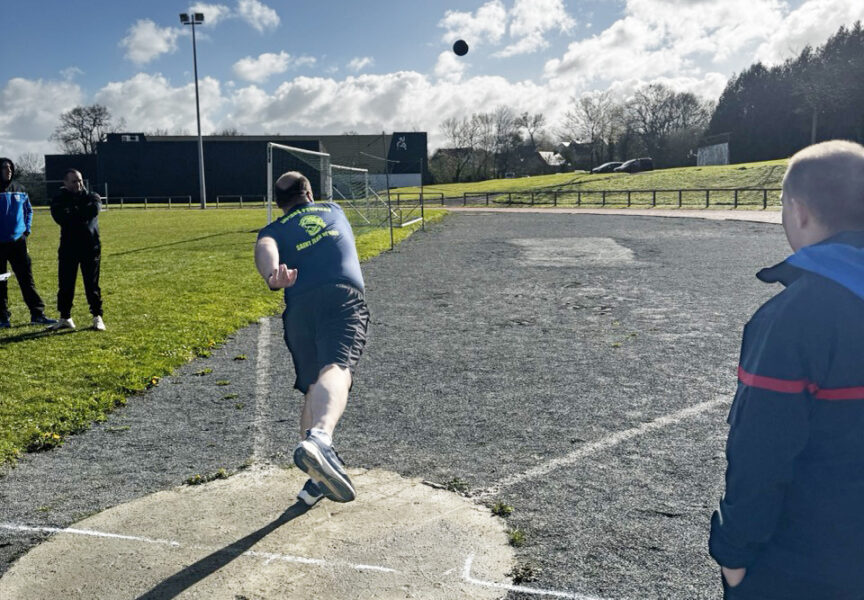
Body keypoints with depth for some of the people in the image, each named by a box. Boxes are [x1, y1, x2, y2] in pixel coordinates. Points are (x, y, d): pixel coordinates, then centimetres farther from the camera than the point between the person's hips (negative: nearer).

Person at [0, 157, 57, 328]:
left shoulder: (20, 190, 6)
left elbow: (29, 210, 19)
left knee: (27, 279, 2)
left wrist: (27, 229, 9)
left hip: (18, 241, 2)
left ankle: (37, 314, 3)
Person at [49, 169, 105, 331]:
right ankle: (65, 318, 15)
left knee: (92, 284, 0)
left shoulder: (92, 197, 7)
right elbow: (61, 218, -15)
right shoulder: (58, 200, 5)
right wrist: (82, 216, -15)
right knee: (65, 283, 5)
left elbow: (93, 210, -17)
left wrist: (72, 215, -12)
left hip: (90, 246, -1)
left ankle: (97, 317, 7)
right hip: (68, 246, 1)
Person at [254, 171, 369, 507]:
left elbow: (264, 249, -1)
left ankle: (316, 480, 17)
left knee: (312, 390, 16)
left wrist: (272, 276, -22)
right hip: (343, 296, -1)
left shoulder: (273, 230, 25)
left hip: (299, 306, 1)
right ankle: (319, 438, -54)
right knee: (335, 371, -24)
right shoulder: (334, 210, 32)